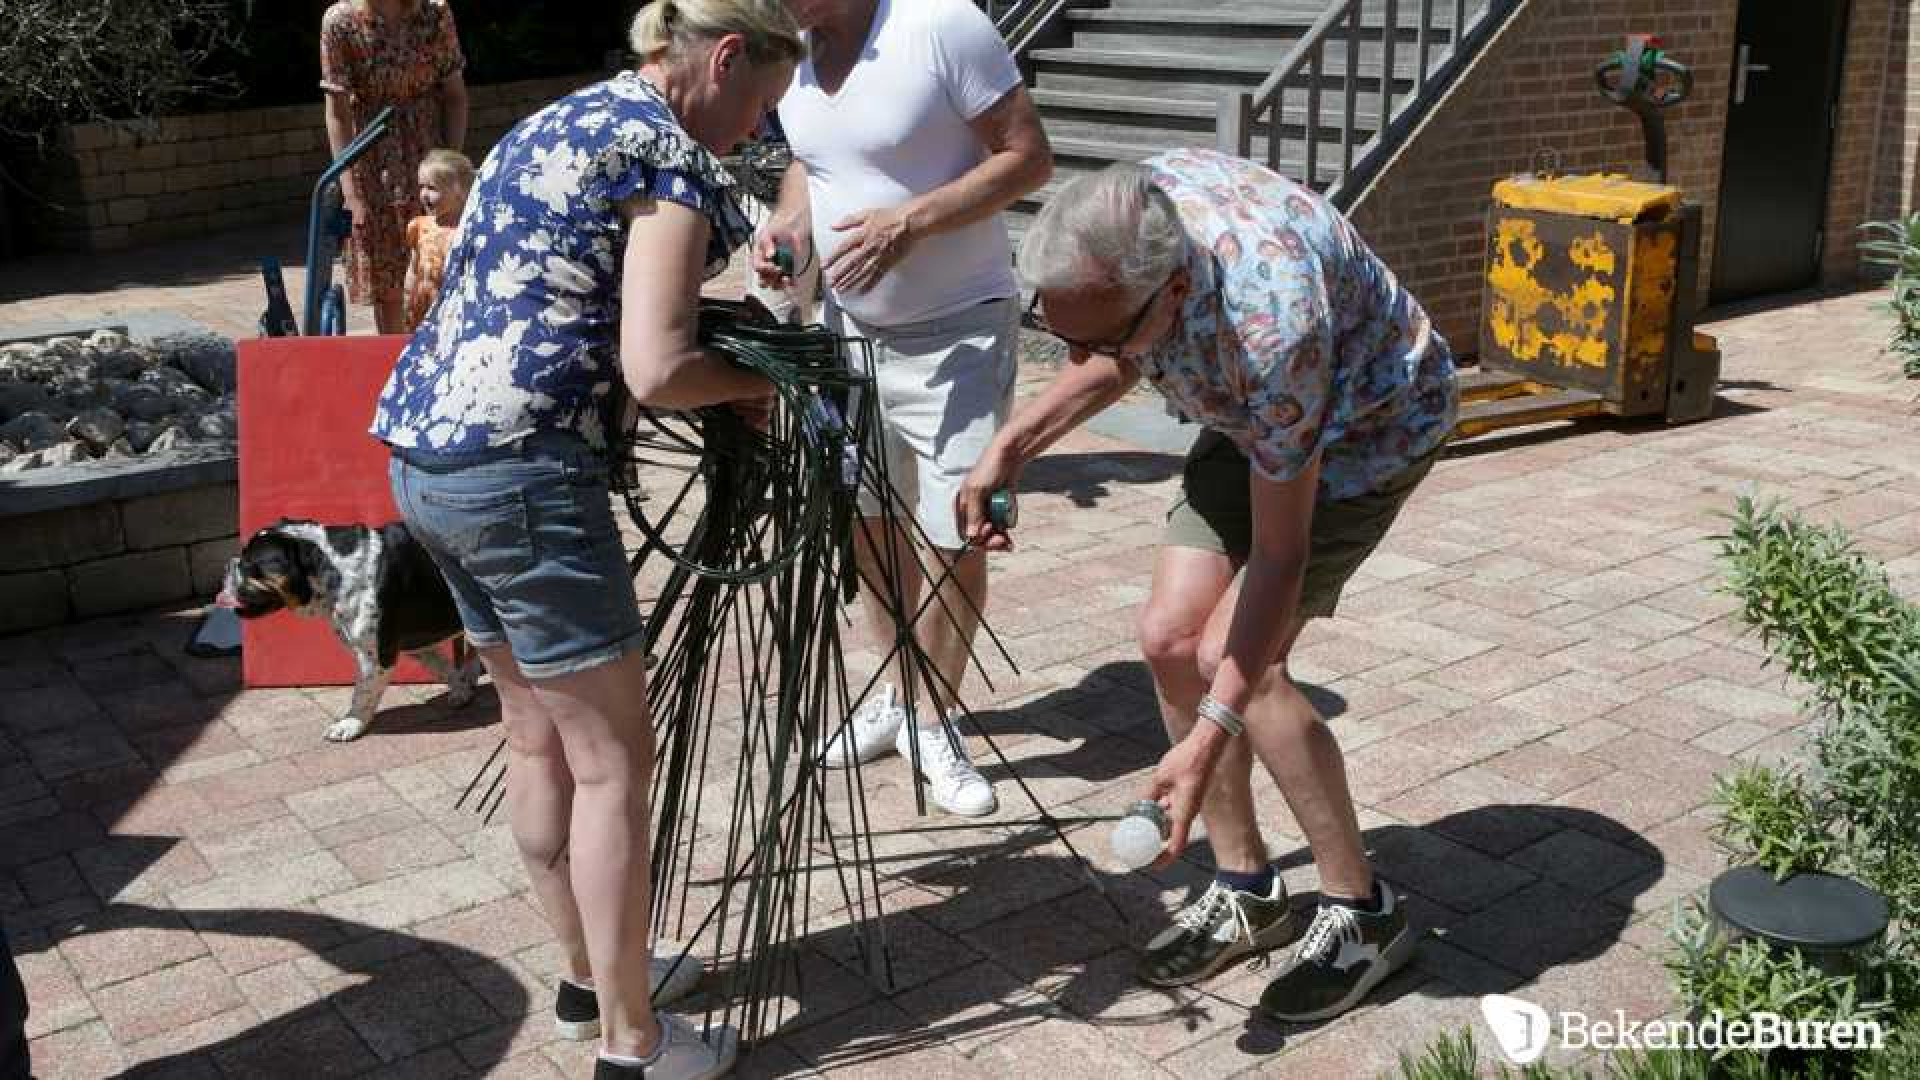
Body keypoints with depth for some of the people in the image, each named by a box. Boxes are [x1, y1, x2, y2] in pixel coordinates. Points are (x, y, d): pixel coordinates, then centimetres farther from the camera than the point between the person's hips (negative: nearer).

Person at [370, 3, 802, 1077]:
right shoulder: (669, 150, -9)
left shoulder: (558, 123, 19)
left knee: (539, 735, 20)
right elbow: (655, 370, -18)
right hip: (518, 468, -9)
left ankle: (591, 976, 35)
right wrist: (751, 381, 1)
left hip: (426, 449, 10)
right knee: (612, 758, 2)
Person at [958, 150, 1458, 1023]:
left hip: (1368, 419, -7)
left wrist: (1210, 737, -32)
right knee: (1171, 635, -4)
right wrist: (1009, 448, -7)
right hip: (1251, 415, 7)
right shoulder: (1117, 221, -22)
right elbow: (1122, 358, 2)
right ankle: (1244, 888, 13)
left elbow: (1279, 554, -32)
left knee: (1235, 657, -18)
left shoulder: (1268, 321, -42)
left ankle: (1361, 910, 0)